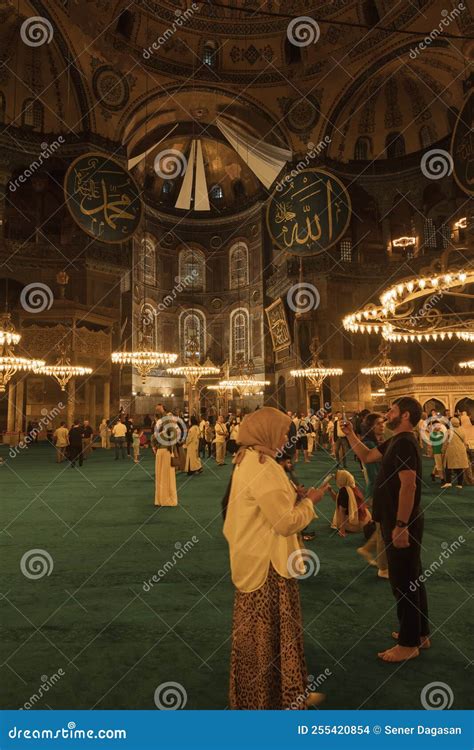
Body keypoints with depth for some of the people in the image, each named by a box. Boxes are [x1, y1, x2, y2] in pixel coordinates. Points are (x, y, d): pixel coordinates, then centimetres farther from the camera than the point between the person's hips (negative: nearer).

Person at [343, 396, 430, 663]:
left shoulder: (405, 443, -22)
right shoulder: (395, 441, 9)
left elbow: (408, 486, -27)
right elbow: (368, 456, 18)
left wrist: (400, 526, -27)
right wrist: (350, 434, 8)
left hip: (402, 524, -10)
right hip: (401, 522, 10)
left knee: (403, 582, 2)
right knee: (412, 579, 19)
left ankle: (409, 644, 15)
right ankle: (420, 633, 33)